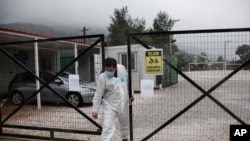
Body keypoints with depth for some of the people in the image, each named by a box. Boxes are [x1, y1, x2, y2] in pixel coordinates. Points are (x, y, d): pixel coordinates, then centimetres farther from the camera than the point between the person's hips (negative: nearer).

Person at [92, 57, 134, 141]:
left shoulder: (122, 68, -9)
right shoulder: (102, 77, -19)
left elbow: (128, 81, 9)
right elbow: (98, 95, -15)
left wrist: (131, 94, 15)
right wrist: (95, 110, -15)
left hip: (124, 104, 4)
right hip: (110, 106, -4)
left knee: (125, 124, 23)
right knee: (107, 126, -14)